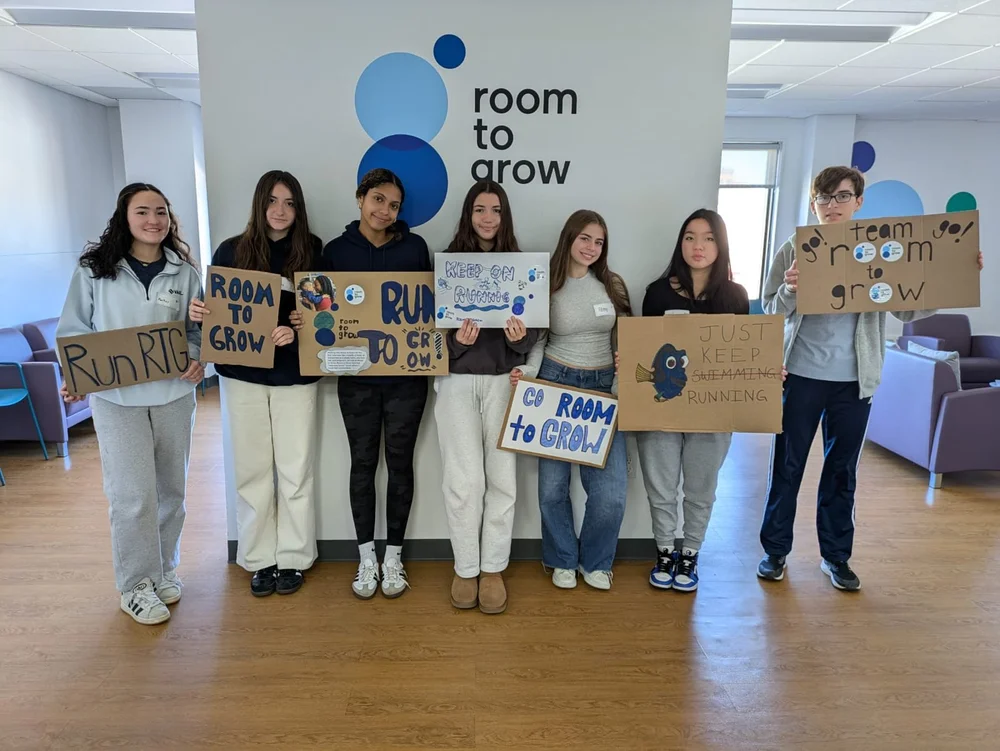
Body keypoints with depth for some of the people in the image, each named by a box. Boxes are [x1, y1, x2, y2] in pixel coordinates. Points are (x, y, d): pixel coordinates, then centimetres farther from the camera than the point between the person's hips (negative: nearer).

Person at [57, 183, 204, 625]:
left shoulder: (184, 272, 2)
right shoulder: (94, 270, -2)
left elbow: (198, 329, 8)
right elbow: (73, 331, 2)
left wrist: (196, 360, -11)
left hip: (174, 395, 3)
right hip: (116, 398, -2)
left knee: (170, 489, 13)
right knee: (132, 495, -3)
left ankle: (164, 570, 32)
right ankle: (137, 586, 15)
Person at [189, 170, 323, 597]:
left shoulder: (311, 253, 0)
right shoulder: (232, 251, 3)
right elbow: (215, 310, 8)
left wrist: (296, 330, -21)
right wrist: (198, 313, -15)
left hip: (294, 375, -1)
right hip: (242, 375, 1)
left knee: (295, 470, 5)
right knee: (252, 471, 8)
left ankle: (293, 558, 20)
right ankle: (260, 559, 22)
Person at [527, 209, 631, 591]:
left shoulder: (613, 285, 5)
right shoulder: (546, 285, -1)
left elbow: (626, 342, 10)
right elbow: (537, 341, 3)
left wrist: (622, 386, -2)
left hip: (603, 388, 2)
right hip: (556, 383, -1)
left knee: (611, 487, -6)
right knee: (552, 483, 4)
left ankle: (595, 561, 21)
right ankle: (562, 560, 28)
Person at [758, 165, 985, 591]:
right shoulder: (794, 251, 0)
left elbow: (908, 310, 1)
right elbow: (770, 310, -1)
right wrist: (791, 291, -22)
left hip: (854, 380, 2)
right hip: (801, 375, -1)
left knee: (843, 470, 13)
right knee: (787, 466, 6)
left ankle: (836, 555, 28)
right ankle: (775, 550, 22)